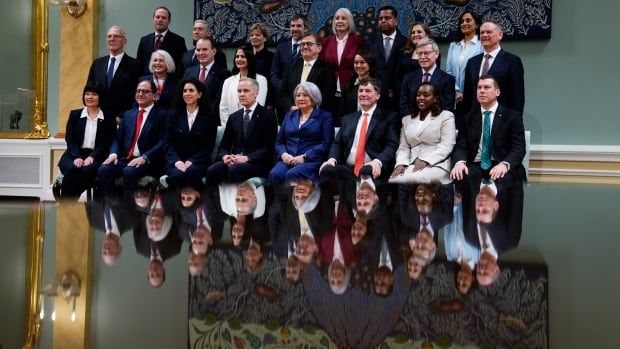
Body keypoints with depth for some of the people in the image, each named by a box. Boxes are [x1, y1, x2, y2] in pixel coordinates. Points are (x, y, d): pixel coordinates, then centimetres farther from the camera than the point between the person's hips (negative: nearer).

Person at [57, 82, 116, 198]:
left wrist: (92, 157, -15)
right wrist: (77, 157, -13)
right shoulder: (74, 114, 16)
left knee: (87, 170, -35)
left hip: (96, 157, -1)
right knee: (72, 169, -33)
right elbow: (70, 139, 6)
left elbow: (107, 143, 2)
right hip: (75, 155, 2)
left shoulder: (108, 118, 10)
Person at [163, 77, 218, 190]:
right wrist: (177, 161, -12)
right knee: (177, 175, -34)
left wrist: (191, 161, -13)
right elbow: (168, 143, 8)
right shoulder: (174, 116, 16)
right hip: (176, 162, 1)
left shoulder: (209, 118, 10)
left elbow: (209, 145, 3)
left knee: (192, 171, -36)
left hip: (198, 161, -1)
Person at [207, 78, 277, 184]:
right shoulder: (234, 117, 19)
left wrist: (247, 158, -18)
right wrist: (225, 156, -8)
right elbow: (224, 145, 16)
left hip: (257, 163, -4)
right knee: (212, 170, -27)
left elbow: (269, 147, -5)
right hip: (234, 161, 4)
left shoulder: (268, 115, 3)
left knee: (235, 169, -36)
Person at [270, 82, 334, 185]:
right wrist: (283, 154, -4)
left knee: (292, 174, -36)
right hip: (288, 160, 4)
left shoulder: (324, 116, 11)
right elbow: (279, 141, 20)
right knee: (275, 174, -31)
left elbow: (326, 143, -1)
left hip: (311, 160, -4)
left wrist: (304, 157, -13)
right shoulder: (290, 115, 25)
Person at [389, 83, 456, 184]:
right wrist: (401, 163, -5)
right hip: (412, 165, 4)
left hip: (436, 165, -4)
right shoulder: (407, 120, 24)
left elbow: (446, 146, -3)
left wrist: (426, 161, -17)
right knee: (393, 181, -30)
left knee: (414, 180, -37)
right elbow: (403, 147, 18)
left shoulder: (446, 116, 9)